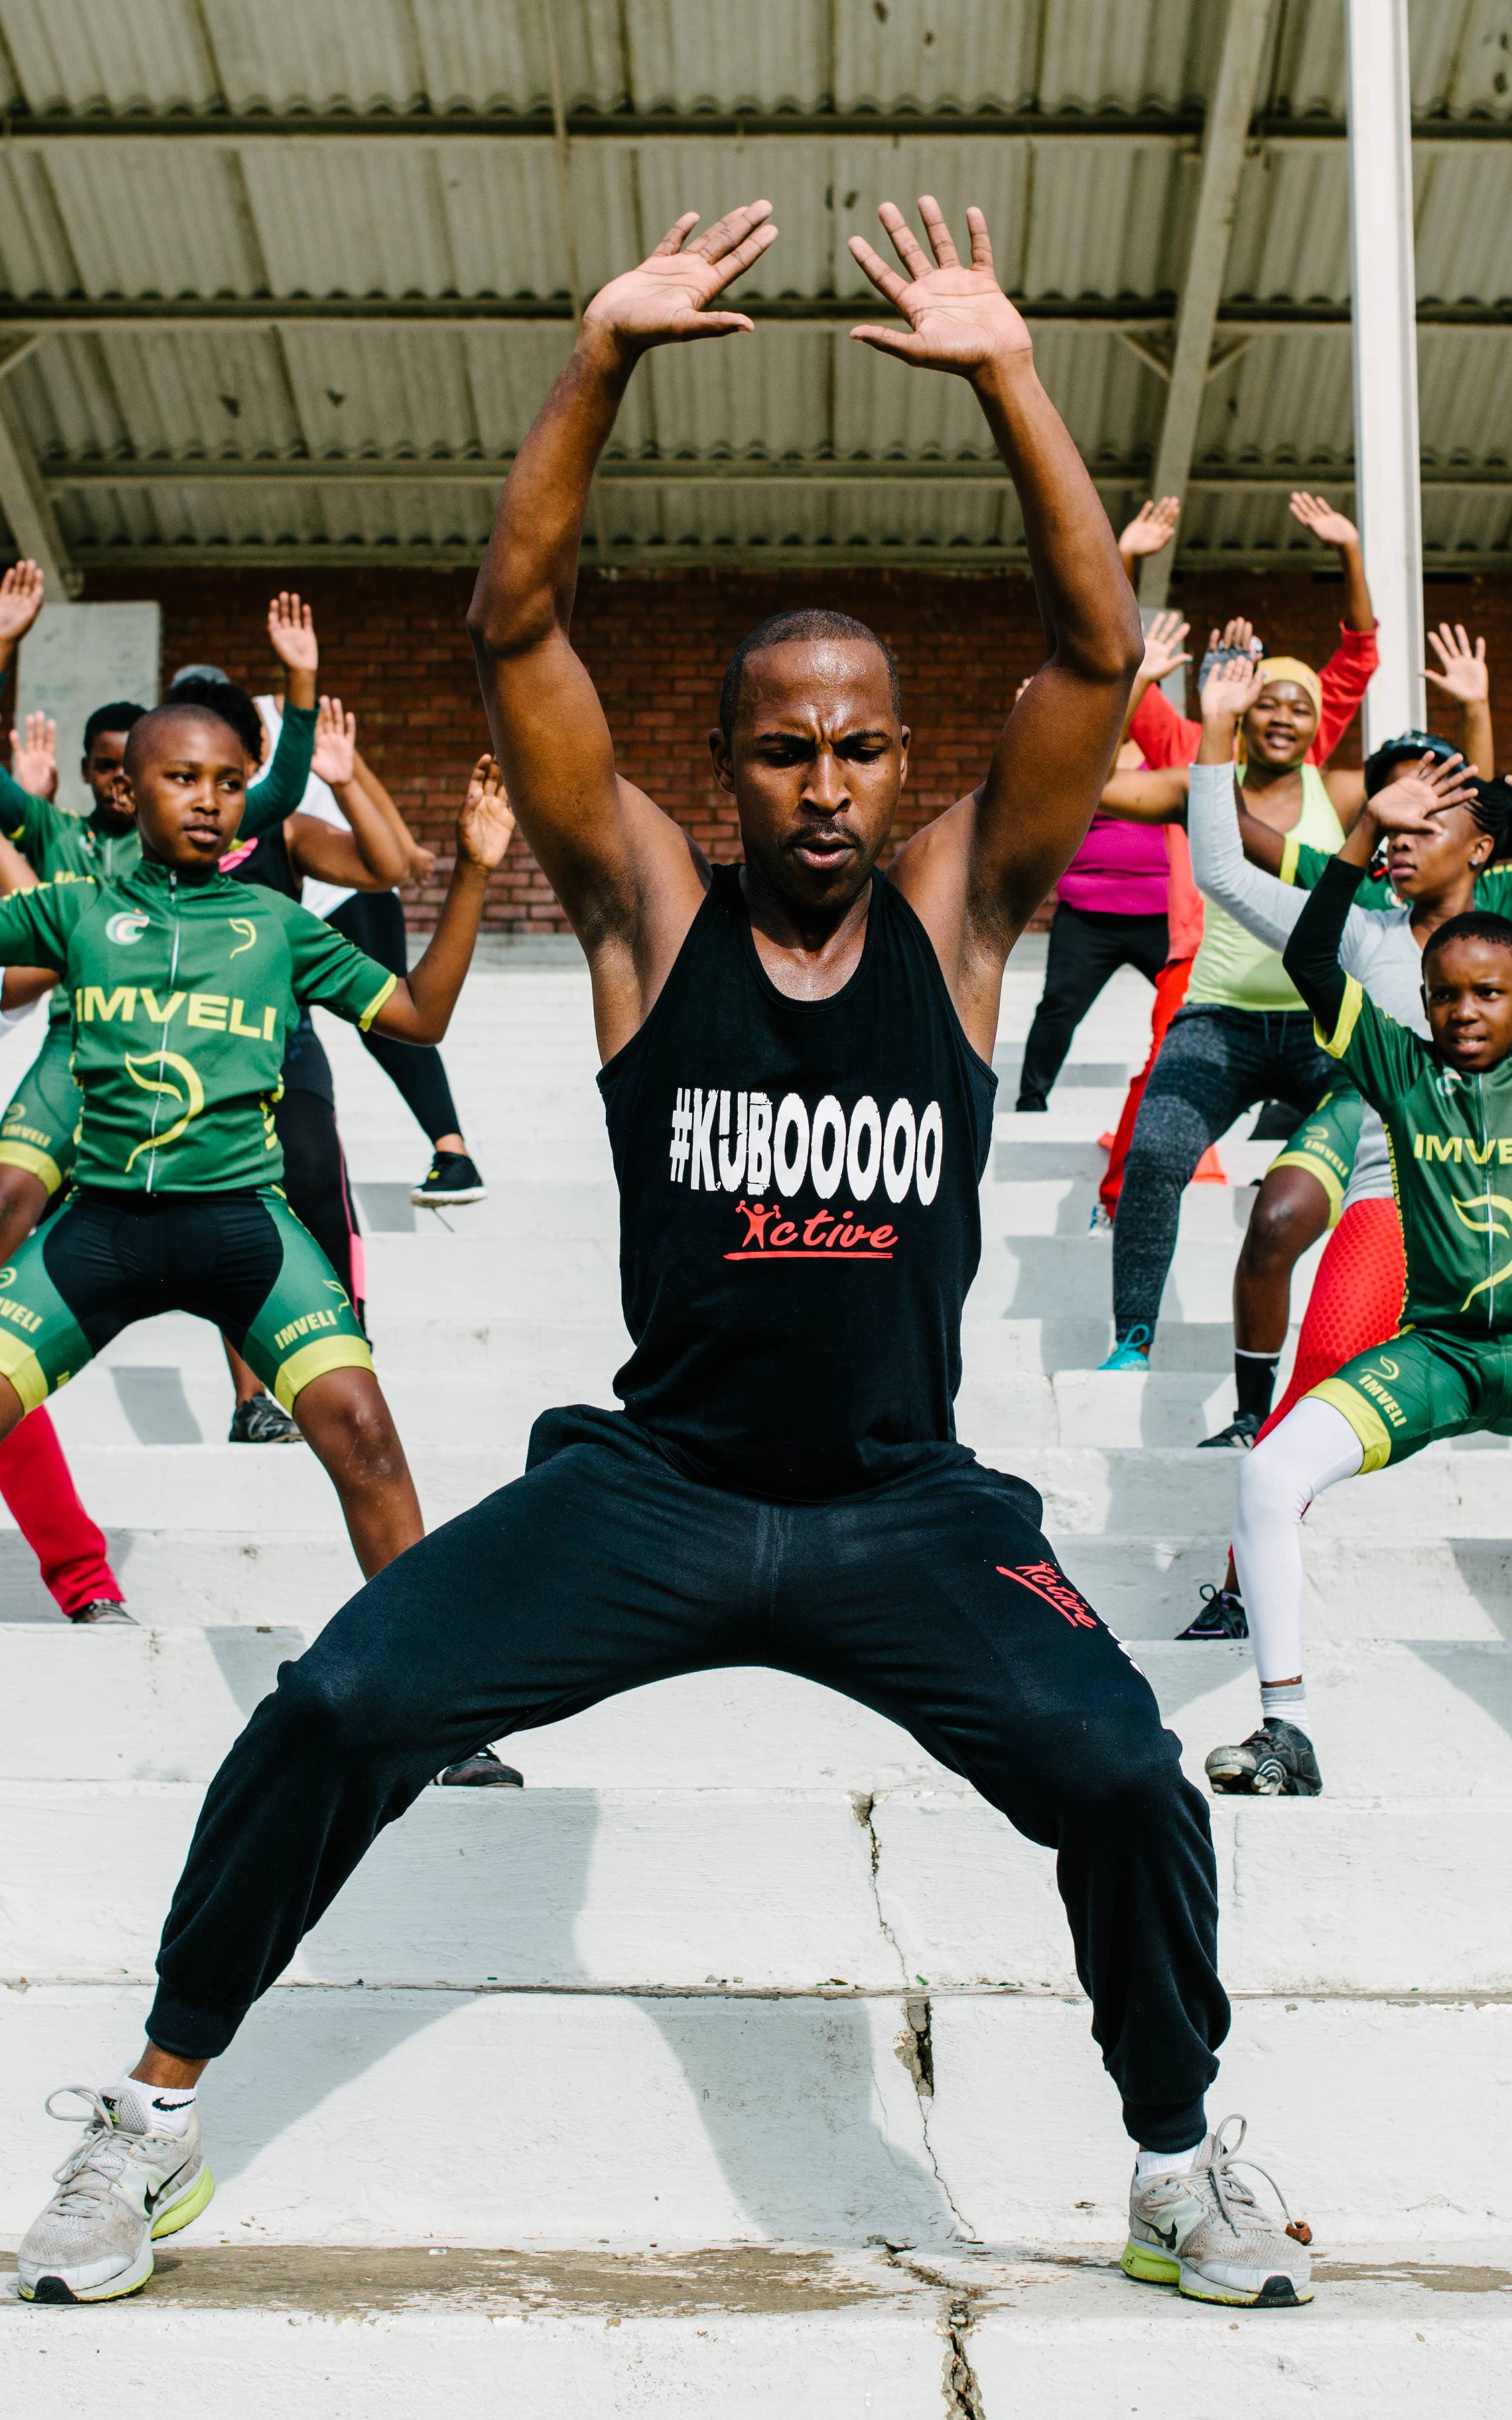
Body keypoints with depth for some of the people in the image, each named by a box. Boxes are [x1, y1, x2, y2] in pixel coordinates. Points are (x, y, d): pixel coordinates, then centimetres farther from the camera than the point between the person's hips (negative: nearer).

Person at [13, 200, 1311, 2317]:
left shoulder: (957, 918, 1)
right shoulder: (653, 917, 0)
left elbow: (1098, 654, -8)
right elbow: (515, 630, -7)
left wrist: (1006, 374, -14)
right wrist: (604, 358, -14)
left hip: (908, 1507, 0)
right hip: (648, 1485, 0)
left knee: (1126, 1778, -18)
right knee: (337, 1709, -14)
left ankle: (1179, 2165, 11)